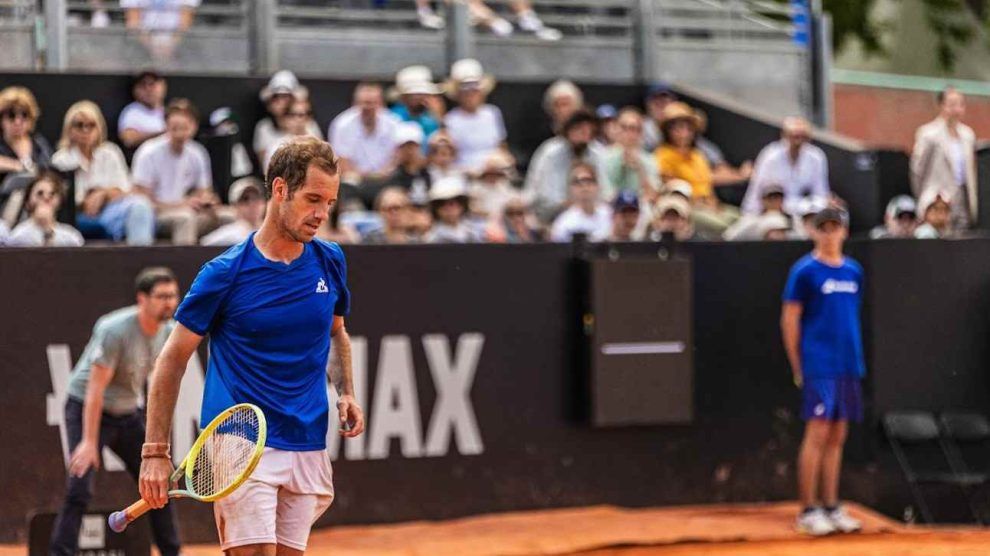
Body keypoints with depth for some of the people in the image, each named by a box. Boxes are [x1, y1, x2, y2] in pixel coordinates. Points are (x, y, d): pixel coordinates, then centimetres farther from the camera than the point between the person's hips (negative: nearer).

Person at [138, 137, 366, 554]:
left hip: (308, 450, 5)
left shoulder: (330, 262, 7)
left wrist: (345, 392, 8)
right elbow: (173, 358, -2)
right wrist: (155, 451, -6)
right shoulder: (226, 272, -7)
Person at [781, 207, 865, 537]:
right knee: (817, 434, -8)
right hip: (819, 368, -6)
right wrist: (797, 368, -7)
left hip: (849, 366, 6)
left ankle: (831, 507, 14)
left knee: (837, 437, 8)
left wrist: (856, 359, 12)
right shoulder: (805, 271, -5)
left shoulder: (853, 271, 12)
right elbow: (789, 321, -5)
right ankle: (808, 511, -4)